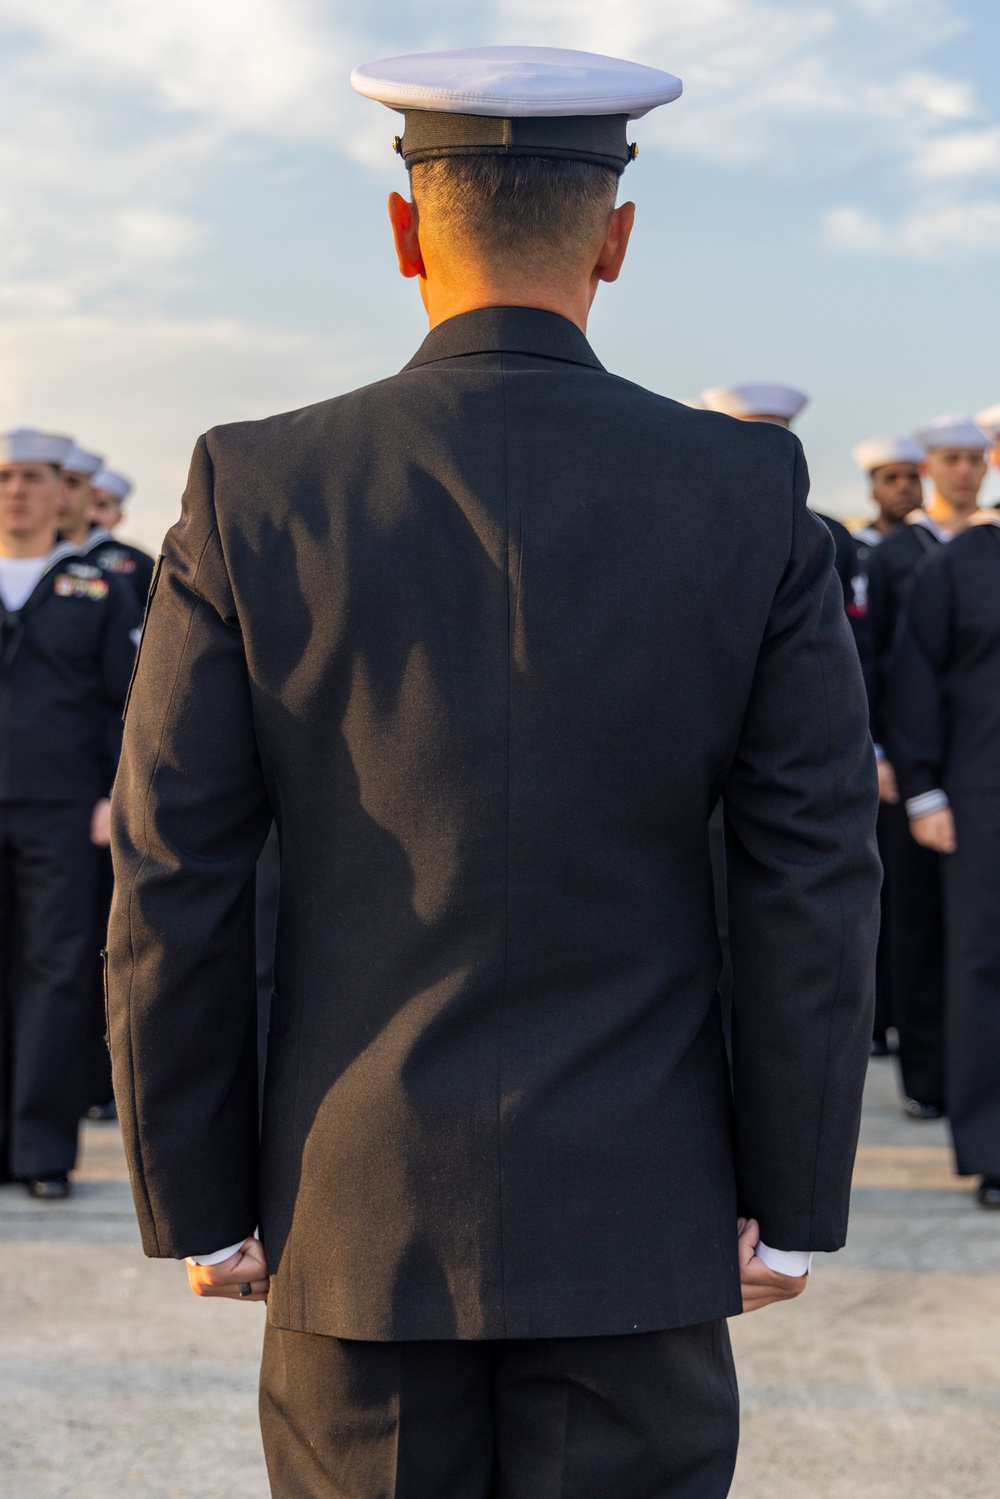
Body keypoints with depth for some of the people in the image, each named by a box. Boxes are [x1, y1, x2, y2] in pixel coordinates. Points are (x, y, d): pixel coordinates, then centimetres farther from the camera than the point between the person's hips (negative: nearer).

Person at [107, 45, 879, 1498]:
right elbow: (817, 879, -5)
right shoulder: (753, 496, -6)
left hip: (360, 1217, 0)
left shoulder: (251, 493, -7)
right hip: (637, 1220, 0)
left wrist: (195, 1205, 4)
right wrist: (793, 1204, 4)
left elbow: (173, 886, -5)